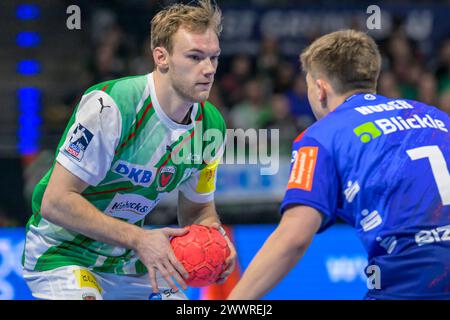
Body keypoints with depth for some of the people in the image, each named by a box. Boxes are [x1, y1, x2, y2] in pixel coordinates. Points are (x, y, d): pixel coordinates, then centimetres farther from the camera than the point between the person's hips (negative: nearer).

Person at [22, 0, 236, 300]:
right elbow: (55, 202, -26)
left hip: (128, 258, 7)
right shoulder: (110, 106, -26)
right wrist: (139, 239, -31)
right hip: (62, 250, -7)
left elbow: (197, 210, 10)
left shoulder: (211, 125, -5)